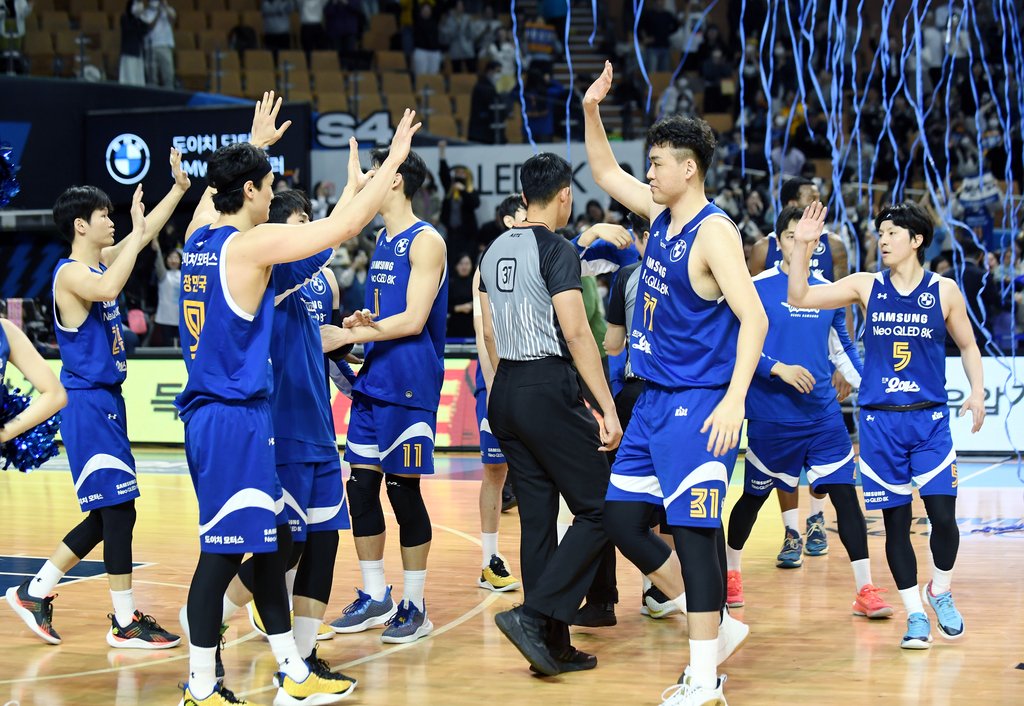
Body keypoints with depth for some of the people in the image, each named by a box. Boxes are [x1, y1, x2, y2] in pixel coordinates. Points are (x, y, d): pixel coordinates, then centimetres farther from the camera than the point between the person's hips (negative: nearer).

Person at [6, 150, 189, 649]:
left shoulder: (101, 261, 12)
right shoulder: (70, 272, -14)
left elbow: (147, 234, 24)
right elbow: (107, 289, -36)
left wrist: (179, 188, 19)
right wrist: (135, 235, -28)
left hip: (105, 401, 10)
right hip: (88, 404, -10)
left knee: (106, 516, 13)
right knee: (118, 510, -7)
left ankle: (35, 593, 22)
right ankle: (125, 622, 0)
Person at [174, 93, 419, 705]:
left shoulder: (199, 236, 9)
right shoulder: (252, 243, -14)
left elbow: (219, 188, 34)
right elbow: (347, 226, -16)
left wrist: (255, 145, 45)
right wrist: (393, 160, -6)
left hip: (209, 410, 9)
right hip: (235, 418, -9)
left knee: (271, 541, 14)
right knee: (225, 551, -4)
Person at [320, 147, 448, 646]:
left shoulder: (425, 241, -11)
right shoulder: (382, 240, 15)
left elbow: (413, 320, -17)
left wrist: (348, 335, -16)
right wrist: (360, 324, 0)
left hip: (410, 385, -8)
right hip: (373, 381, 8)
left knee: (403, 491, -3)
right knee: (361, 486, 7)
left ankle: (415, 606, 8)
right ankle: (374, 598, 17)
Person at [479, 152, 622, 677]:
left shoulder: (496, 250, 12)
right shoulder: (556, 250, -11)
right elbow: (576, 332, -17)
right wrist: (607, 409, -16)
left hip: (505, 393, 8)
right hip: (549, 389, -8)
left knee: (538, 518, 10)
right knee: (598, 510, -1)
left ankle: (553, 647, 12)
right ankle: (533, 615, -12)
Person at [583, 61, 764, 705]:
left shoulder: (713, 233, -15)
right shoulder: (661, 214, 9)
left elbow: (753, 319, -21)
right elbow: (607, 173, 26)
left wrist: (735, 399, -29)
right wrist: (591, 110, 12)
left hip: (698, 407, -9)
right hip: (654, 402, 9)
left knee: (694, 531, -9)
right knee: (622, 520, 9)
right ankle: (717, 626, 20)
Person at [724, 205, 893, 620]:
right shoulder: (756, 288, -5)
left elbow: (842, 348, 18)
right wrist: (779, 369, -21)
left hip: (823, 414, 3)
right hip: (771, 418, -3)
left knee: (844, 493, -7)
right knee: (754, 496, 11)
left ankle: (865, 590, -6)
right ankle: (730, 572, 34)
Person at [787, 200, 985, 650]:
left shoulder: (943, 291, 1)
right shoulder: (867, 286, 3)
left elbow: (968, 345, 12)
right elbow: (799, 298, -1)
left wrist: (977, 391, -4)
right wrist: (802, 247, -13)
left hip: (929, 418, -1)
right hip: (880, 421, 1)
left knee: (943, 513, -8)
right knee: (896, 520, 2)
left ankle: (939, 591, 20)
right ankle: (915, 614, 14)